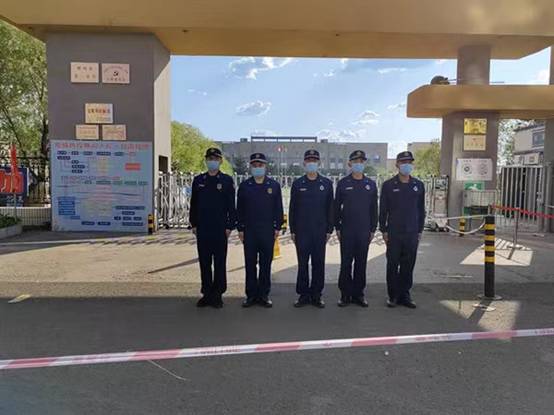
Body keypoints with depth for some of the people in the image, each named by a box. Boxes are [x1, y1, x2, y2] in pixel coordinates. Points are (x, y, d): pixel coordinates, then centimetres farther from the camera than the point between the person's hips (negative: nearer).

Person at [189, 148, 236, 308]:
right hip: (202, 229, 3)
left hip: (220, 229, -3)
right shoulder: (198, 180, 9)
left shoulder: (227, 180, 0)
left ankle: (217, 295, 13)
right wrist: (194, 224, 6)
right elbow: (193, 204, 11)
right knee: (204, 263, 8)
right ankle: (206, 293, 19)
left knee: (220, 263, 4)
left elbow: (231, 205, -1)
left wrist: (230, 226, -7)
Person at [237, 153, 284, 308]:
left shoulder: (274, 185, 4)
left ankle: (264, 294, 15)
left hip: (268, 231, -1)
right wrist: (240, 229, 1)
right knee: (250, 264, 6)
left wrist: (277, 227, -1)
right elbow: (239, 209, 6)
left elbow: (278, 208, 5)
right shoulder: (244, 185, 6)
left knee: (266, 264, 5)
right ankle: (251, 295, 15)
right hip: (249, 231, 1)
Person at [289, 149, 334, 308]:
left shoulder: (326, 183, 5)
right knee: (302, 264, 5)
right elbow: (292, 208, 5)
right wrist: (292, 230, 1)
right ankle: (303, 295, 16)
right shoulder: (297, 184, 4)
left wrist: (329, 230, 1)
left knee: (319, 264, 5)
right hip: (302, 232, 0)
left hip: (320, 231, 0)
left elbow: (330, 208, 6)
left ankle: (316, 295, 17)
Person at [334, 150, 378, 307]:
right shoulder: (343, 183, 1)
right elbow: (337, 206, 3)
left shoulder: (371, 184, 6)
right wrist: (337, 227, 0)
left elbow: (374, 209, 9)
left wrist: (373, 229, 5)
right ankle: (345, 294, 13)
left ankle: (358, 294, 18)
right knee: (345, 263, 2)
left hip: (364, 231, 2)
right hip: (346, 231, -2)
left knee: (361, 263, 7)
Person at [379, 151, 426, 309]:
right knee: (393, 265, 4)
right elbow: (383, 210, 1)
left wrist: (420, 230, 8)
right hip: (393, 233, -2)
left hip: (412, 233, 2)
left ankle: (404, 294, 19)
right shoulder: (388, 185, 0)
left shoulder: (418, 185, 8)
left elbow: (421, 210, 12)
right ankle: (393, 295, 15)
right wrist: (384, 230, -2)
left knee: (408, 266, 7)